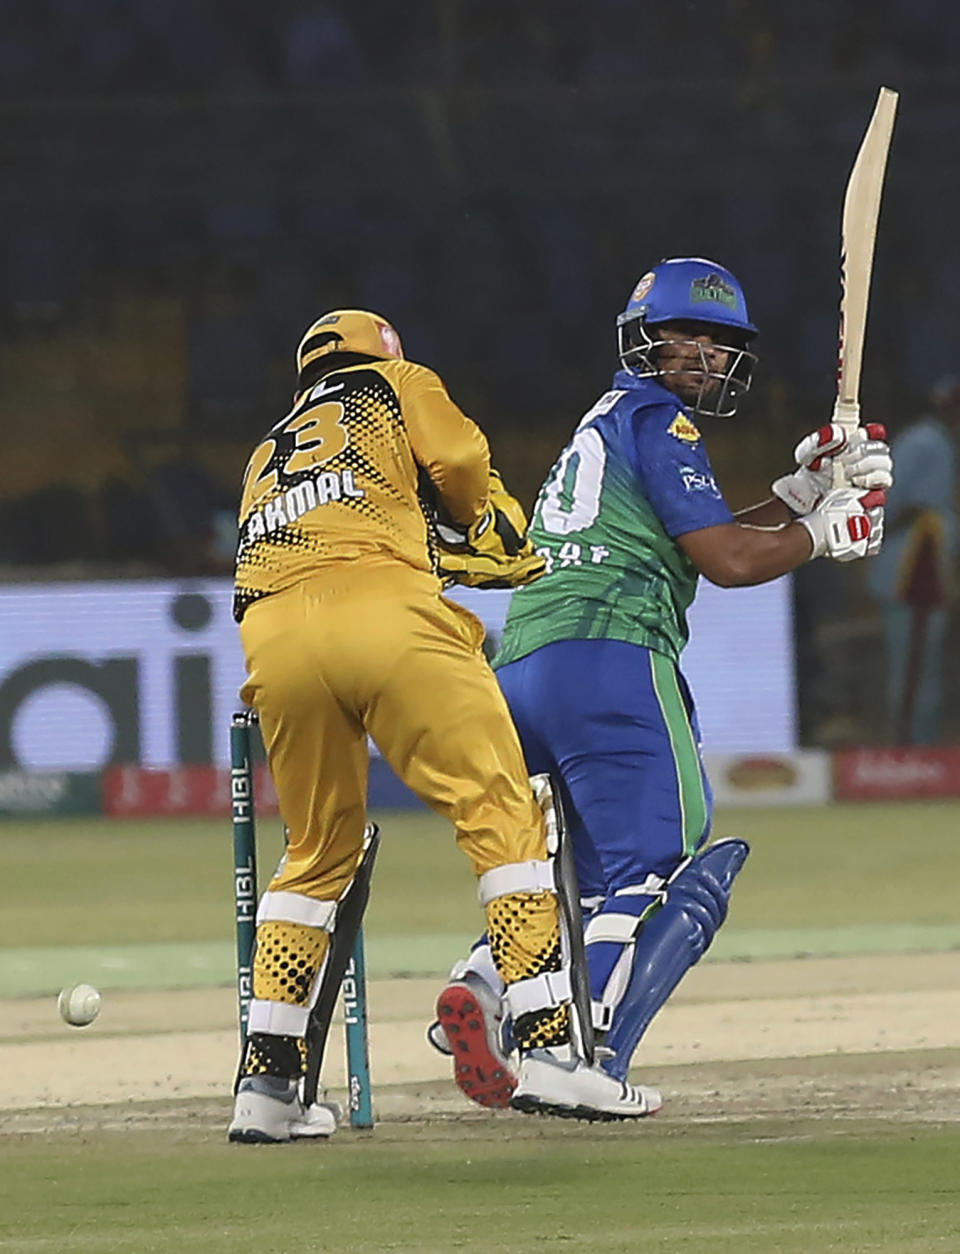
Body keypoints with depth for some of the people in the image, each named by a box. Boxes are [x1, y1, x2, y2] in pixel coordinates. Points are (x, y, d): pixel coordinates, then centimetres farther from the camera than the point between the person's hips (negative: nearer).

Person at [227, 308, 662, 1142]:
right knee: (501, 811, -4)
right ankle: (546, 1043, -16)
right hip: (382, 610, -5)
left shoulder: (269, 452, 38)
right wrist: (509, 548, 29)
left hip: (271, 631, 5)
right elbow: (461, 466, 10)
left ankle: (267, 1083, 12)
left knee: (319, 849, 18)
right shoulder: (399, 385, 26)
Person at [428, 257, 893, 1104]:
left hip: (520, 669, 9)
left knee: (594, 885, 17)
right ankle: (591, 1059, -23)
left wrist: (805, 486, 20)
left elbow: (694, 541, 28)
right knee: (667, 866, -8)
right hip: (610, 654, -9)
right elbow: (728, 560, -6)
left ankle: (483, 991, -8)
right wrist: (829, 531, 9)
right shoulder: (654, 420, 1)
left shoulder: (607, 423, 30)